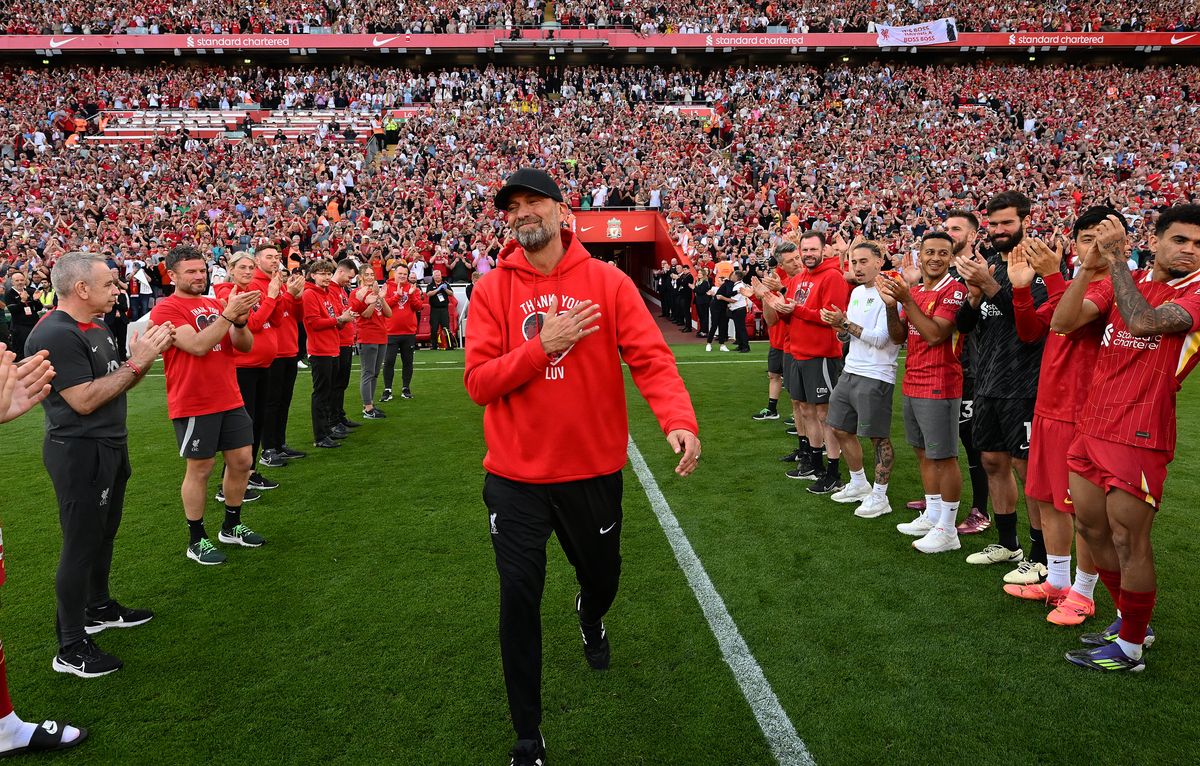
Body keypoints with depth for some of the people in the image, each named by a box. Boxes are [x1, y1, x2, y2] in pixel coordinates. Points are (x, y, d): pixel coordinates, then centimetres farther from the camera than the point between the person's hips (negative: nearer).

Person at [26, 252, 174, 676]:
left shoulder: (98, 328, 10)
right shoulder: (54, 335, -20)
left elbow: (117, 384, 15)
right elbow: (84, 400, -24)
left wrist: (144, 355, -2)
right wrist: (136, 363, -20)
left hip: (110, 446, 10)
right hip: (79, 451, -10)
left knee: (104, 533, 21)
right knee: (81, 545, -2)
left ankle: (98, 608, 40)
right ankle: (71, 648, 9)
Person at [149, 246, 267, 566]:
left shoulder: (216, 304, 11)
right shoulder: (165, 309, -9)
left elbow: (245, 345, 5)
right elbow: (197, 345, -22)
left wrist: (240, 321, -14)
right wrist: (228, 314, -25)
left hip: (230, 400, 7)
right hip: (193, 404, -7)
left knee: (242, 461, 10)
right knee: (200, 469, 2)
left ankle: (232, 526, 28)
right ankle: (197, 540, 16)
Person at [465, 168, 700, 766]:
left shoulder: (607, 282, -6)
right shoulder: (493, 290, -3)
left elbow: (651, 358, -14)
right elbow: (478, 381, -9)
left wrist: (678, 420, -31)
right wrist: (544, 346, -21)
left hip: (594, 470, 1)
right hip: (516, 477, 0)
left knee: (602, 578, 21)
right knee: (519, 600, 1)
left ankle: (590, 616, 62)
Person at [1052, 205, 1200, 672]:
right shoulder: (1123, 282, 10)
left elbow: (1144, 321, -26)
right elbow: (1063, 322, -1)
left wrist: (1115, 258, -18)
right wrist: (1089, 266, -11)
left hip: (1139, 435, -6)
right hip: (1092, 425, 7)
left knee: (1128, 541, -1)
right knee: (1090, 528, 15)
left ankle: (1130, 648, 16)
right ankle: (1132, 620, 34)